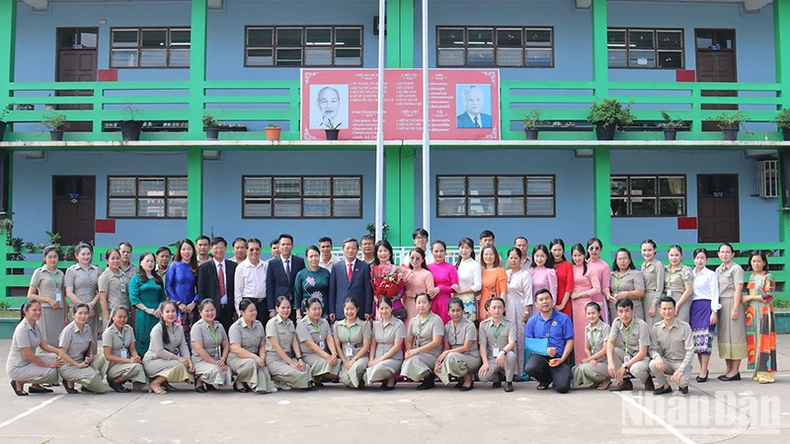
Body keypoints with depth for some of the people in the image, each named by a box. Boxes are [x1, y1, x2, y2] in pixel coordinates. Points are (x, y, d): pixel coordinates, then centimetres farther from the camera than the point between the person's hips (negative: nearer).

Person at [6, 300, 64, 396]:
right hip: (17, 368, -9)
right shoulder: (22, 329, -23)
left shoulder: (36, 326, 5)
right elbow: (27, 354, -23)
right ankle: (19, 383, -1)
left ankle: (35, 385, 8)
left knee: (55, 356, -7)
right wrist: (48, 364, -18)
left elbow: (45, 346, 6)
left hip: (28, 362, 9)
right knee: (52, 372, -21)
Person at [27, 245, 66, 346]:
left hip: (59, 312, 4)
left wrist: (65, 316, 15)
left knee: (59, 344, 0)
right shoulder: (39, 272, 3)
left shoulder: (60, 273, 15)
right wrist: (49, 300, -11)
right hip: (45, 311, -4)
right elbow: (30, 295, 0)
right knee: (47, 342, -7)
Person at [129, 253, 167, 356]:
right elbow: (133, 298, -7)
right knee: (143, 339, -4)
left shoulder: (158, 279, 16)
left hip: (157, 315, 4)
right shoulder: (136, 278, 2)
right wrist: (147, 309, -14)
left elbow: (162, 296, 15)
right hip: (141, 314, -4)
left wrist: (160, 309, -3)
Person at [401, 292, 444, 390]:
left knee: (413, 360, -31)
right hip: (416, 353, 5)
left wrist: (416, 350, -18)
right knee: (406, 362, -26)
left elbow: (436, 342, -13)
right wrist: (408, 351, -11)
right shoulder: (413, 321, 13)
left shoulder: (436, 320, -5)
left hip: (432, 355, -5)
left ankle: (428, 379, -9)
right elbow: (408, 340, 12)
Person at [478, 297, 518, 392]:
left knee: (510, 355, -38)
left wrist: (502, 352, -36)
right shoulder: (483, 325, 6)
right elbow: (482, 345, 1)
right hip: (491, 359, 2)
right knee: (482, 376, -26)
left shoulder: (510, 324, -1)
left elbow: (512, 342, -16)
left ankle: (508, 381, -9)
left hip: (505, 357, -2)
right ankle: (497, 377, 12)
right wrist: (485, 362, -13)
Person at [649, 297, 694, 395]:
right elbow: (653, 348, 0)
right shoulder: (656, 328, -1)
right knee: (653, 364, -30)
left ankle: (683, 385, 10)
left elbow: (690, 350, -11)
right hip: (666, 362, 3)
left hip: (682, 362, -3)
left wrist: (681, 370, -22)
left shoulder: (685, 327, -10)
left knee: (682, 381, -32)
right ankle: (665, 386, 0)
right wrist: (657, 356, -26)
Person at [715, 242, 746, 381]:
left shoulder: (736, 269, -5)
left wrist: (735, 309, -17)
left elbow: (738, 290, -11)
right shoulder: (718, 270, 16)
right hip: (720, 305, 7)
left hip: (732, 303, -7)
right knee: (723, 336, 8)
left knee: (734, 335, -5)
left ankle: (735, 371, -2)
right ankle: (729, 369, 14)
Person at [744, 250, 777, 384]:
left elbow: (769, 296, -14)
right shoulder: (752, 276, 15)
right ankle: (758, 371, 11)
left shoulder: (768, 277, -6)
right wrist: (746, 300, 8)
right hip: (752, 312, 7)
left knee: (764, 341, -7)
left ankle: (766, 373, -3)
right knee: (753, 341, 5)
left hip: (764, 312, -7)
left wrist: (750, 297, -11)